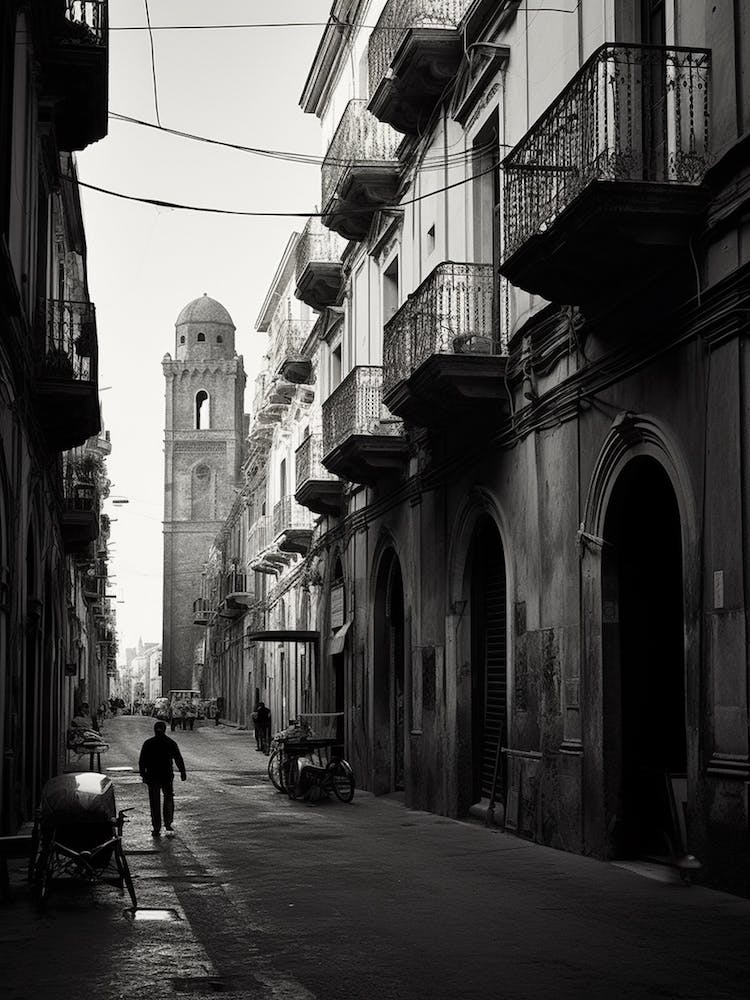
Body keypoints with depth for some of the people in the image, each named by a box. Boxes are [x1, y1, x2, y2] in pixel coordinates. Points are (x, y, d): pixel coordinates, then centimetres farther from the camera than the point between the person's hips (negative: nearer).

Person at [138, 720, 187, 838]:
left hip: (152, 776, 0)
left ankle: (156, 829, 3)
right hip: (167, 776, 0)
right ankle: (168, 824, 3)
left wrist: (143, 775, 6)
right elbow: (179, 759, 1)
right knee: (168, 799, 13)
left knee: (154, 803, 4)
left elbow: (142, 761, 0)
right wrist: (182, 772, 9)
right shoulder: (171, 743, -1)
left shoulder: (148, 744, -2)